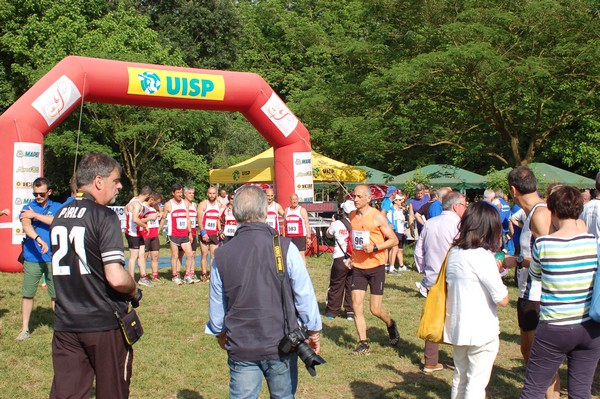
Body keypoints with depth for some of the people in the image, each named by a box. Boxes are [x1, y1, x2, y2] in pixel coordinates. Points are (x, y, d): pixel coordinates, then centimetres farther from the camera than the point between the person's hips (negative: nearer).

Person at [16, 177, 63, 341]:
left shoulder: (57, 207, 6)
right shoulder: (27, 208, 4)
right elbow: (26, 226, -15)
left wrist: (35, 215, -15)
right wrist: (39, 239, -32)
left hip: (53, 258, 0)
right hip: (32, 259, 0)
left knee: (56, 294, 6)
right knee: (27, 294, 5)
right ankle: (25, 329, 18)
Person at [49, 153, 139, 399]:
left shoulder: (60, 215, 7)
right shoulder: (104, 216, -15)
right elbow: (116, 278, -24)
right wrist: (134, 290, -3)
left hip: (65, 323, 6)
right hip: (104, 324, -6)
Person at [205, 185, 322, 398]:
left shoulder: (222, 255, -5)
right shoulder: (284, 247, -12)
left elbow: (216, 304, 6)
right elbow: (305, 294, -8)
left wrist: (220, 333, 25)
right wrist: (314, 330, 7)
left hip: (241, 348, 1)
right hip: (281, 343, -1)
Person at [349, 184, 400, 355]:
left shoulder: (377, 216, -10)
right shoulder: (352, 216, 6)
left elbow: (394, 240, -8)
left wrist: (374, 248, -21)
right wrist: (352, 256, 13)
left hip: (376, 266, -4)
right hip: (358, 267, 4)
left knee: (376, 309, -1)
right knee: (356, 305, -4)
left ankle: (391, 324, 31)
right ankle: (363, 343, 7)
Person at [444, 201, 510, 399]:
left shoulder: (454, 252, 4)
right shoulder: (482, 256, -19)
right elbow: (503, 300, -17)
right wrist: (497, 273, -1)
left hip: (456, 327, 7)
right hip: (481, 330, -7)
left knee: (459, 377, 19)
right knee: (477, 383, 3)